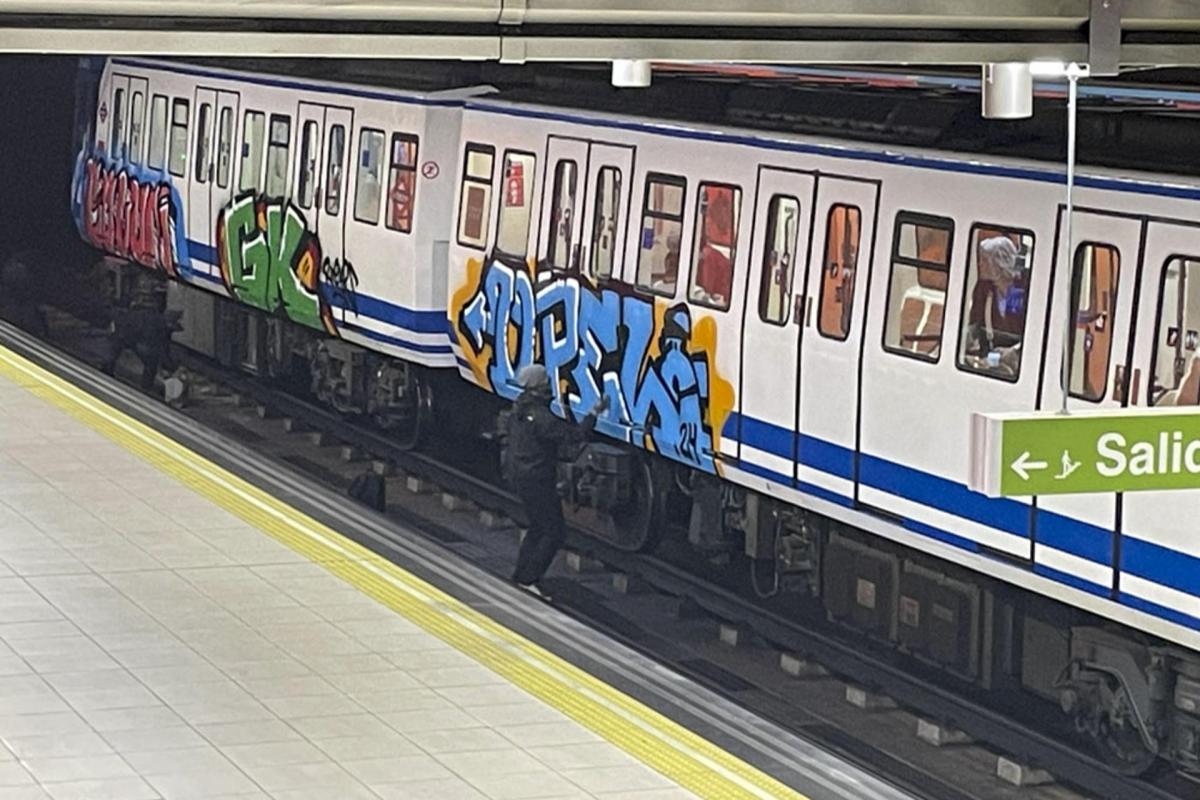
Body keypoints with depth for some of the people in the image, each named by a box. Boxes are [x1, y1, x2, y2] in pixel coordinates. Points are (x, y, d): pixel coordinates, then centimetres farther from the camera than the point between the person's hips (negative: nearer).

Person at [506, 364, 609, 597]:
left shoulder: (520, 408, 4)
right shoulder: (540, 416, -26)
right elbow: (573, 434, -26)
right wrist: (595, 413, -19)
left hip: (520, 475, 10)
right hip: (537, 480, -10)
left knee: (537, 528, 22)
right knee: (553, 533, -2)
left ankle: (521, 575, 26)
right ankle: (528, 579, -3)